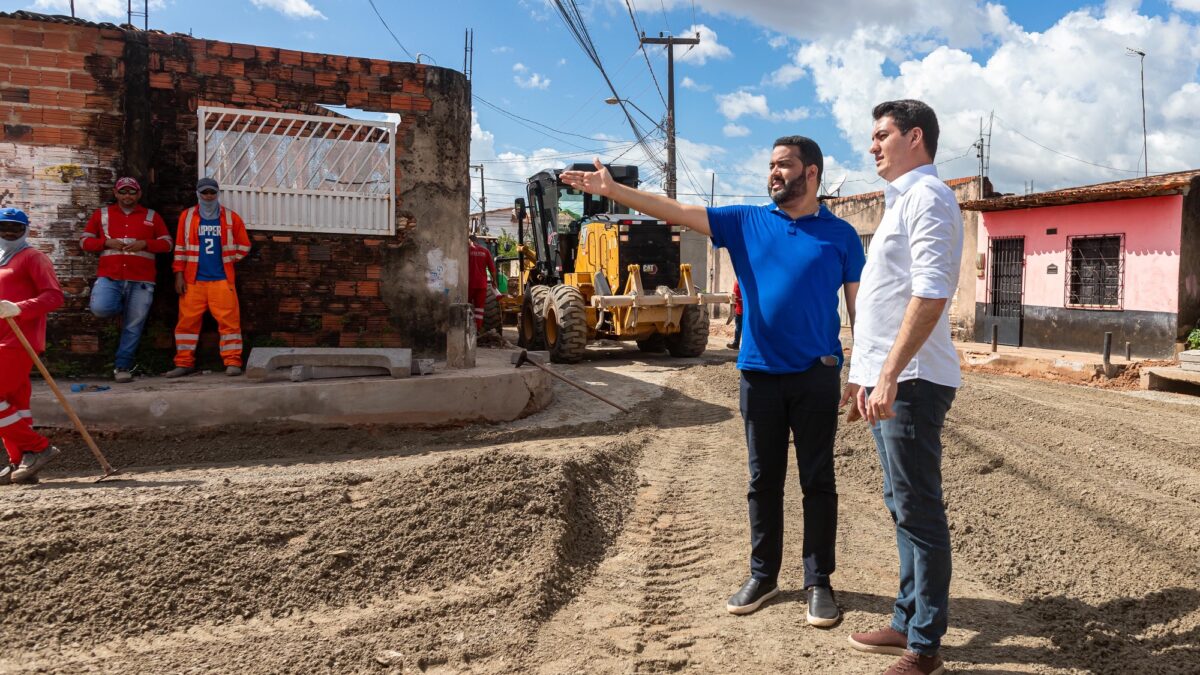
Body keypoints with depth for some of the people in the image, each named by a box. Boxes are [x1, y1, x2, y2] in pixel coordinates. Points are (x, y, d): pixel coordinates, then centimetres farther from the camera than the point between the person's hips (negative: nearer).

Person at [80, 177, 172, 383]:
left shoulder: (151, 217, 12)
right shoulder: (101, 214, 13)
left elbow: (167, 243, 11)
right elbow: (85, 241, 13)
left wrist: (145, 244, -8)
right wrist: (107, 242, -7)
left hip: (141, 281, 0)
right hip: (109, 277, 0)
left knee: (133, 327, -1)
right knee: (100, 308, -27)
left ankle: (122, 367, 11)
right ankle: (122, 309, 9)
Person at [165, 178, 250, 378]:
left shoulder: (231, 218, 6)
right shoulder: (187, 216, 8)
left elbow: (243, 246, 14)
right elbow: (180, 248, 7)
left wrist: (227, 261, 10)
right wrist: (179, 275, 2)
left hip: (222, 279, -1)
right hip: (193, 280, 1)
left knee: (229, 320, -6)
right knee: (187, 320, 2)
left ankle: (232, 362, -2)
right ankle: (184, 363, 11)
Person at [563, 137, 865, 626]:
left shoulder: (840, 234, 3)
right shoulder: (746, 223, 6)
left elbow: (859, 306, 3)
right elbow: (677, 212, 0)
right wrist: (611, 190, -8)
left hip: (817, 374, -2)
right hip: (759, 373, 2)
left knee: (818, 481, 6)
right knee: (764, 481, 11)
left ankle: (818, 581, 19)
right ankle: (763, 576, 24)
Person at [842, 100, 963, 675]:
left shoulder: (927, 196, -9)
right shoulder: (901, 201, 21)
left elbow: (931, 294, -22)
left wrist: (890, 375, -25)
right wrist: (862, 376, 23)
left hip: (909, 383, -10)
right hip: (887, 382, 10)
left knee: (919, 513, -2)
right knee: (904, 507, 15)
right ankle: (908, 622, 27)